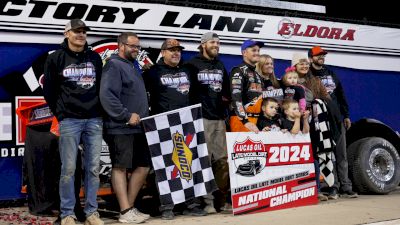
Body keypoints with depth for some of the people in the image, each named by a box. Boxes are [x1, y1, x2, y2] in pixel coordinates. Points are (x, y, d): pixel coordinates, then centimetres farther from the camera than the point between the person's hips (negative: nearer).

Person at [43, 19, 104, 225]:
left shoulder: (95, 58, 12)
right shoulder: (56, 58, 3)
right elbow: (48, 90, 8)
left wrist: (100, 110, 10)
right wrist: (60, 113, 6)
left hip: (94, 120, 3)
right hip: (69, 121, -3)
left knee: (93, 168, 3)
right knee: (68, 168, -3)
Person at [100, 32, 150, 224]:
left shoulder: (132, 66, 21)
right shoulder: (114, 65, -7)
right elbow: (107, 96, -20)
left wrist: (145, 116, 14)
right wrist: (127, 115, -18)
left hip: (138, 128, 9)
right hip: (120, 128, -9)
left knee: (143, 166, 9)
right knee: (120, 168, -4)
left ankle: (130, 207, 18)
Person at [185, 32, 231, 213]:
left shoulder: (220, 66, 21)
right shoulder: (192, 65, 1)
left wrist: (225, 99, 13)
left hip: (219, 118, 6)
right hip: (201, 118, -6)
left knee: (222, 159, 4)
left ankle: (222, 200, 13)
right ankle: (207, 201, -2)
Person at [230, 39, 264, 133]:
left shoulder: (257, 75, 21)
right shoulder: (239, 71, -7)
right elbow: (236, 98, -19)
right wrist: (245, 121, -27)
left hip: (256, 119, 8)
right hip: (241, 120, -8)